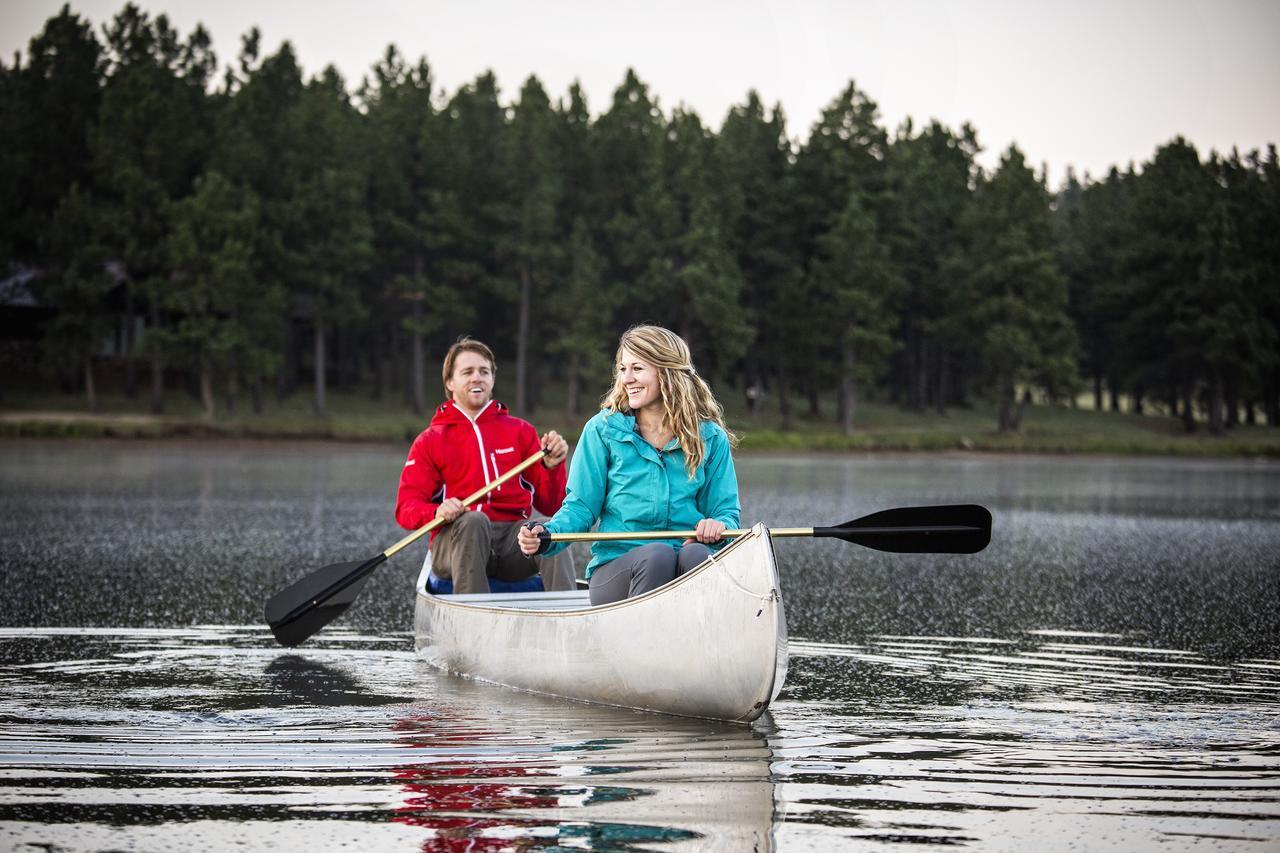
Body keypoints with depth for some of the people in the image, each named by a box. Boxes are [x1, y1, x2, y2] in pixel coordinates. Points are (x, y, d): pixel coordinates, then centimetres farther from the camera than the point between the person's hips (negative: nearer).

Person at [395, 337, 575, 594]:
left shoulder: (521, 431, 20)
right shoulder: (429, 441, 15)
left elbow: (549, 505, 15)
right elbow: (406, 508, 4)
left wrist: (551, 467, -6)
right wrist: (437, 512, -19)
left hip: (513, 538, 1)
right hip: (456, 540, -1)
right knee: (473, 521, -36)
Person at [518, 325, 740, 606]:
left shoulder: (710, 438, 9)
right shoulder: (603, 430, 7)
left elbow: (726, 510, 10)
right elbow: (581, 506, 5)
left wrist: (718, 525, -14)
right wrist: (546, 536, -16)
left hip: (686, 572, 1)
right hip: (614, 570, -1)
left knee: (697, 554, -34)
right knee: (657, 555, -35)